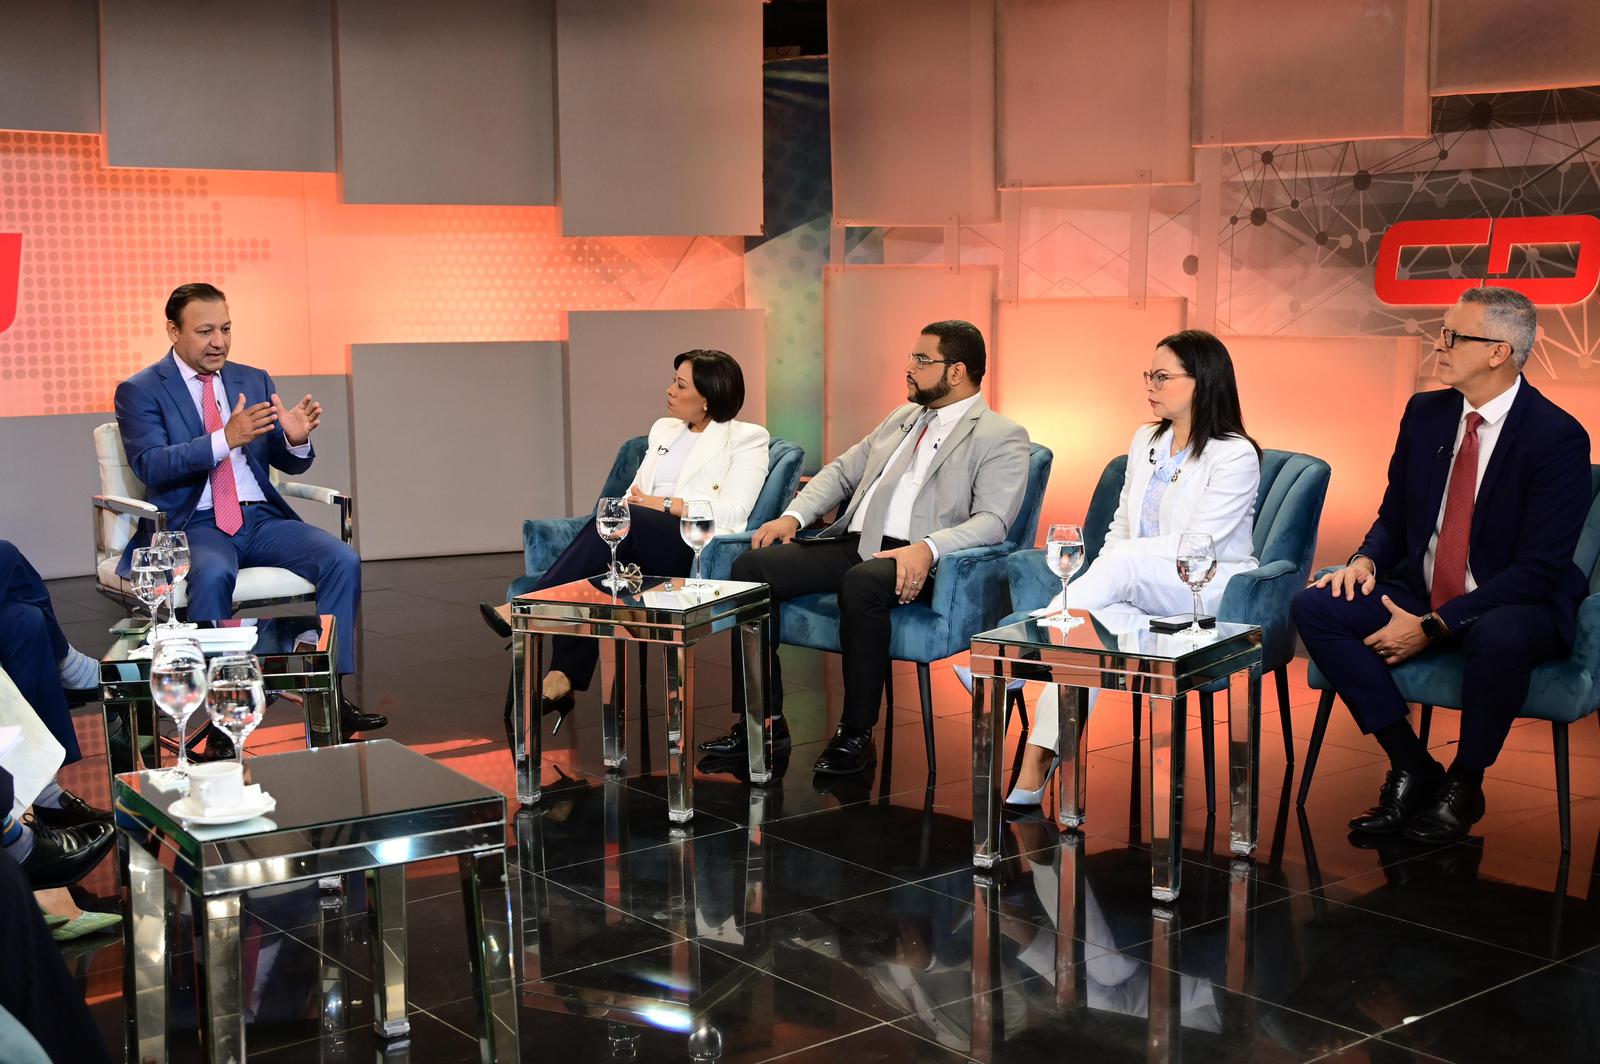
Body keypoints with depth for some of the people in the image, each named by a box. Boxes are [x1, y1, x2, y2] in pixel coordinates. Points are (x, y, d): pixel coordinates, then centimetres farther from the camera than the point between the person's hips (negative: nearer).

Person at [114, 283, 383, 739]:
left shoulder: (255, 381, 15)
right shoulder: (139, 392, 1)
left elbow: (290, 463, 12)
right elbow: (150, 466, -14)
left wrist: (296, 440, -14)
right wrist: (224, 439, -27)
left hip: (262, 517, 4)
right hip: (193, 524, -4)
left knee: (343, 560, -21)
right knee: (213, 575, -38)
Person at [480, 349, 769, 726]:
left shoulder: (746, 438, 4)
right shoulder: (664, 429, 24)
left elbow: (734, 510, -8)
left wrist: (665, 505, -11)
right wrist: (623, 509, -2)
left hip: (699, 547, -6)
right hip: (640, 542, 6)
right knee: (589, 566, -29)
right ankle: (563, 678, -37)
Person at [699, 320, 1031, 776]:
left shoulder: (1002, 438, 2)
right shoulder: (903, 418, 25)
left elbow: (992, 520, -11)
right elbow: (842, 470, 27)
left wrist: (927, 548, -29)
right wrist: (794, 515, 9)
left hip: (910, 561, -7)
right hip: (850, 545, 7)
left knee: (861, 582, -39)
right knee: (751, 567, -13)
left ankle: (857, 734, -24)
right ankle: (764, 723, -9)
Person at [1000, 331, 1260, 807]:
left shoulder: (1235, 455, -8)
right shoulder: (1145, 441, 14)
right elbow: (1121, 528, 14)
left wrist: (1113, 560, -20)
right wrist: (1096, 580, -6)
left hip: (1211, 589, -6)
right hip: (1139, 588, 6)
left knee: (1123, 564, -35)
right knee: (1096, 617, -30)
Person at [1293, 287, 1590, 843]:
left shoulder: (1558, 437, -16)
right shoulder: (1425, 413, 4)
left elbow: (1539, 567, -20)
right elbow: (1394, 516, 14)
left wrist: (1432, 627, -23)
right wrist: (1365, 560, -11)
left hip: (1513, 607, -6)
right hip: (1421, 591, 6)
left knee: (1499, 639, -41)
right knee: (1315, 607, -17)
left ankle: (1463, 784, -12)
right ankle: (1412, 766, -8)